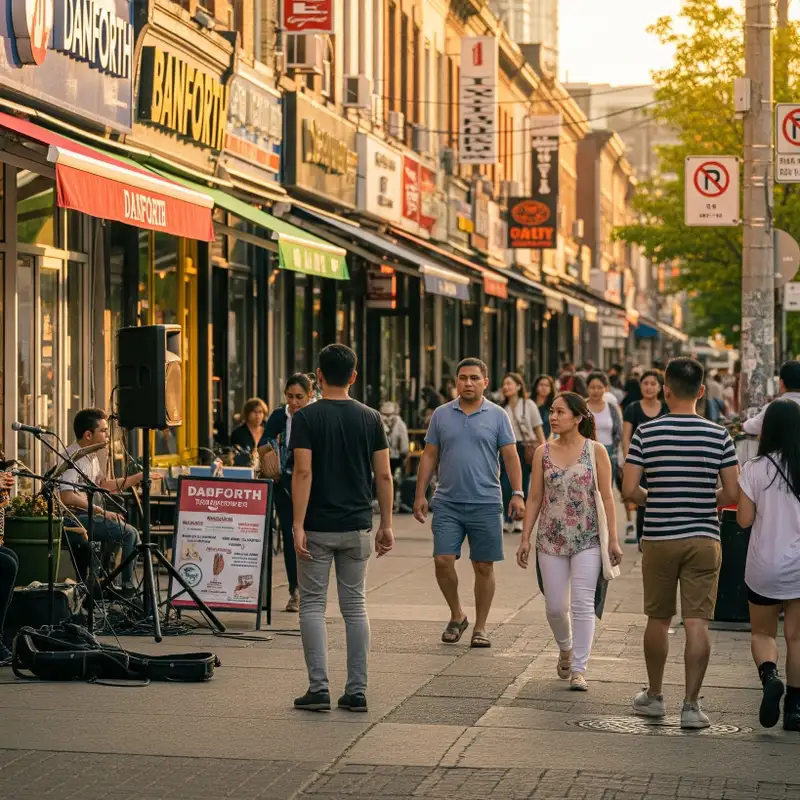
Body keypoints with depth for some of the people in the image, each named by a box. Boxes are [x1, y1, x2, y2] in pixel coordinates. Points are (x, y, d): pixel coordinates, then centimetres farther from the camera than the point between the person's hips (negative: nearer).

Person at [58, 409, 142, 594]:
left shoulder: (91, 456, 15)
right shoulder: (73, 457, -18)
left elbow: (104, 485, 22)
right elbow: (66, 496, -28)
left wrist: (138, 477, 16)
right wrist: (101, 511, -24)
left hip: (86, 516, 11)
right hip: (73, 519, -11)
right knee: (129, 533, -13)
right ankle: (128, 588, -5)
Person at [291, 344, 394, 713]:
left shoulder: (307, 417, -7)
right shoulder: (370, 418, 3)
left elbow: (303, 472, -14)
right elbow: (383, 475, 2)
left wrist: (298, 525, -13)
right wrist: (386, 525, 9)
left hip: (317, 527, -3)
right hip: (357, 527, 3)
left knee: (313, 605, 5)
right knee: (355, 606, 9)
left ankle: (318, 688, -1)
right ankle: (357, 691, 8)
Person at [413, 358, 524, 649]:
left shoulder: (497, 416, 3)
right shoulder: (441, 415, 8)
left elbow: (511, 457, 0)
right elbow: (429, 456, 10)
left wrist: (517, 494, -10)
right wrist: (420, 494, 4)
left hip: (486, 504, -1)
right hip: (447, 503, 1)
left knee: (484, 567, 3)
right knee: (443, 561, -7)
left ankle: (480, 627, 14)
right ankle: (456, 616, 14)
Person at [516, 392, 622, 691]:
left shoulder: (595, 451, -2)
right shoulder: (543, 453, 4)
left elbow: (607, 497, -3)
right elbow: (534, 499, 7)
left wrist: (613, 539, -7)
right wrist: (525, 538, 2)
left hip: (587, 540, -3)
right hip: (551, 539, 3)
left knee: (582, 604, -7)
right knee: (555, 606, 6)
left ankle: (579, 669, -2)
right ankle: (565, 648, 36)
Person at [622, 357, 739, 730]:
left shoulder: (646, 433, -5)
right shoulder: (719, 435, -4)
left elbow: (629, 490, -8)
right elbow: (732, 494, -6)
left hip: (658, 538, 1)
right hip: (704, 538, 0)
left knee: (658, 619, 15)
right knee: (697, 622, 0)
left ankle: (654, 696, 28)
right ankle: (691, 705, -4)